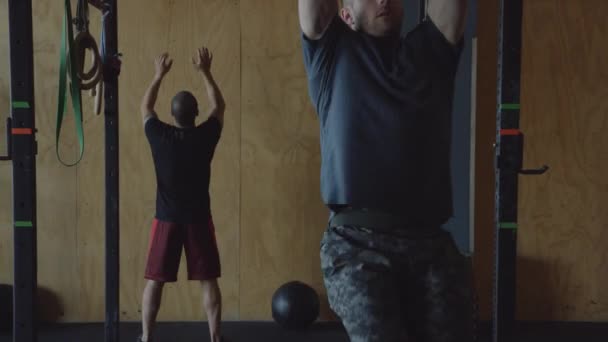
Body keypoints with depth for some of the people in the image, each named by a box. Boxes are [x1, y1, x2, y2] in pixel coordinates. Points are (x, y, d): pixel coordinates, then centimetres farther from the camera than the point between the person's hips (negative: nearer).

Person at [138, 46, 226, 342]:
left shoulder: (160, 136, -7)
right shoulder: (205, 136, -8)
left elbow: (145, 107, 13)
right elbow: (218, 106, 10)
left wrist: (159, 75, 19)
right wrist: (205, 72, 14)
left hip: (167, 219, 0)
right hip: (198, 219, 0)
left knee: (155, 281, 8)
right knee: (208, 281, 6)